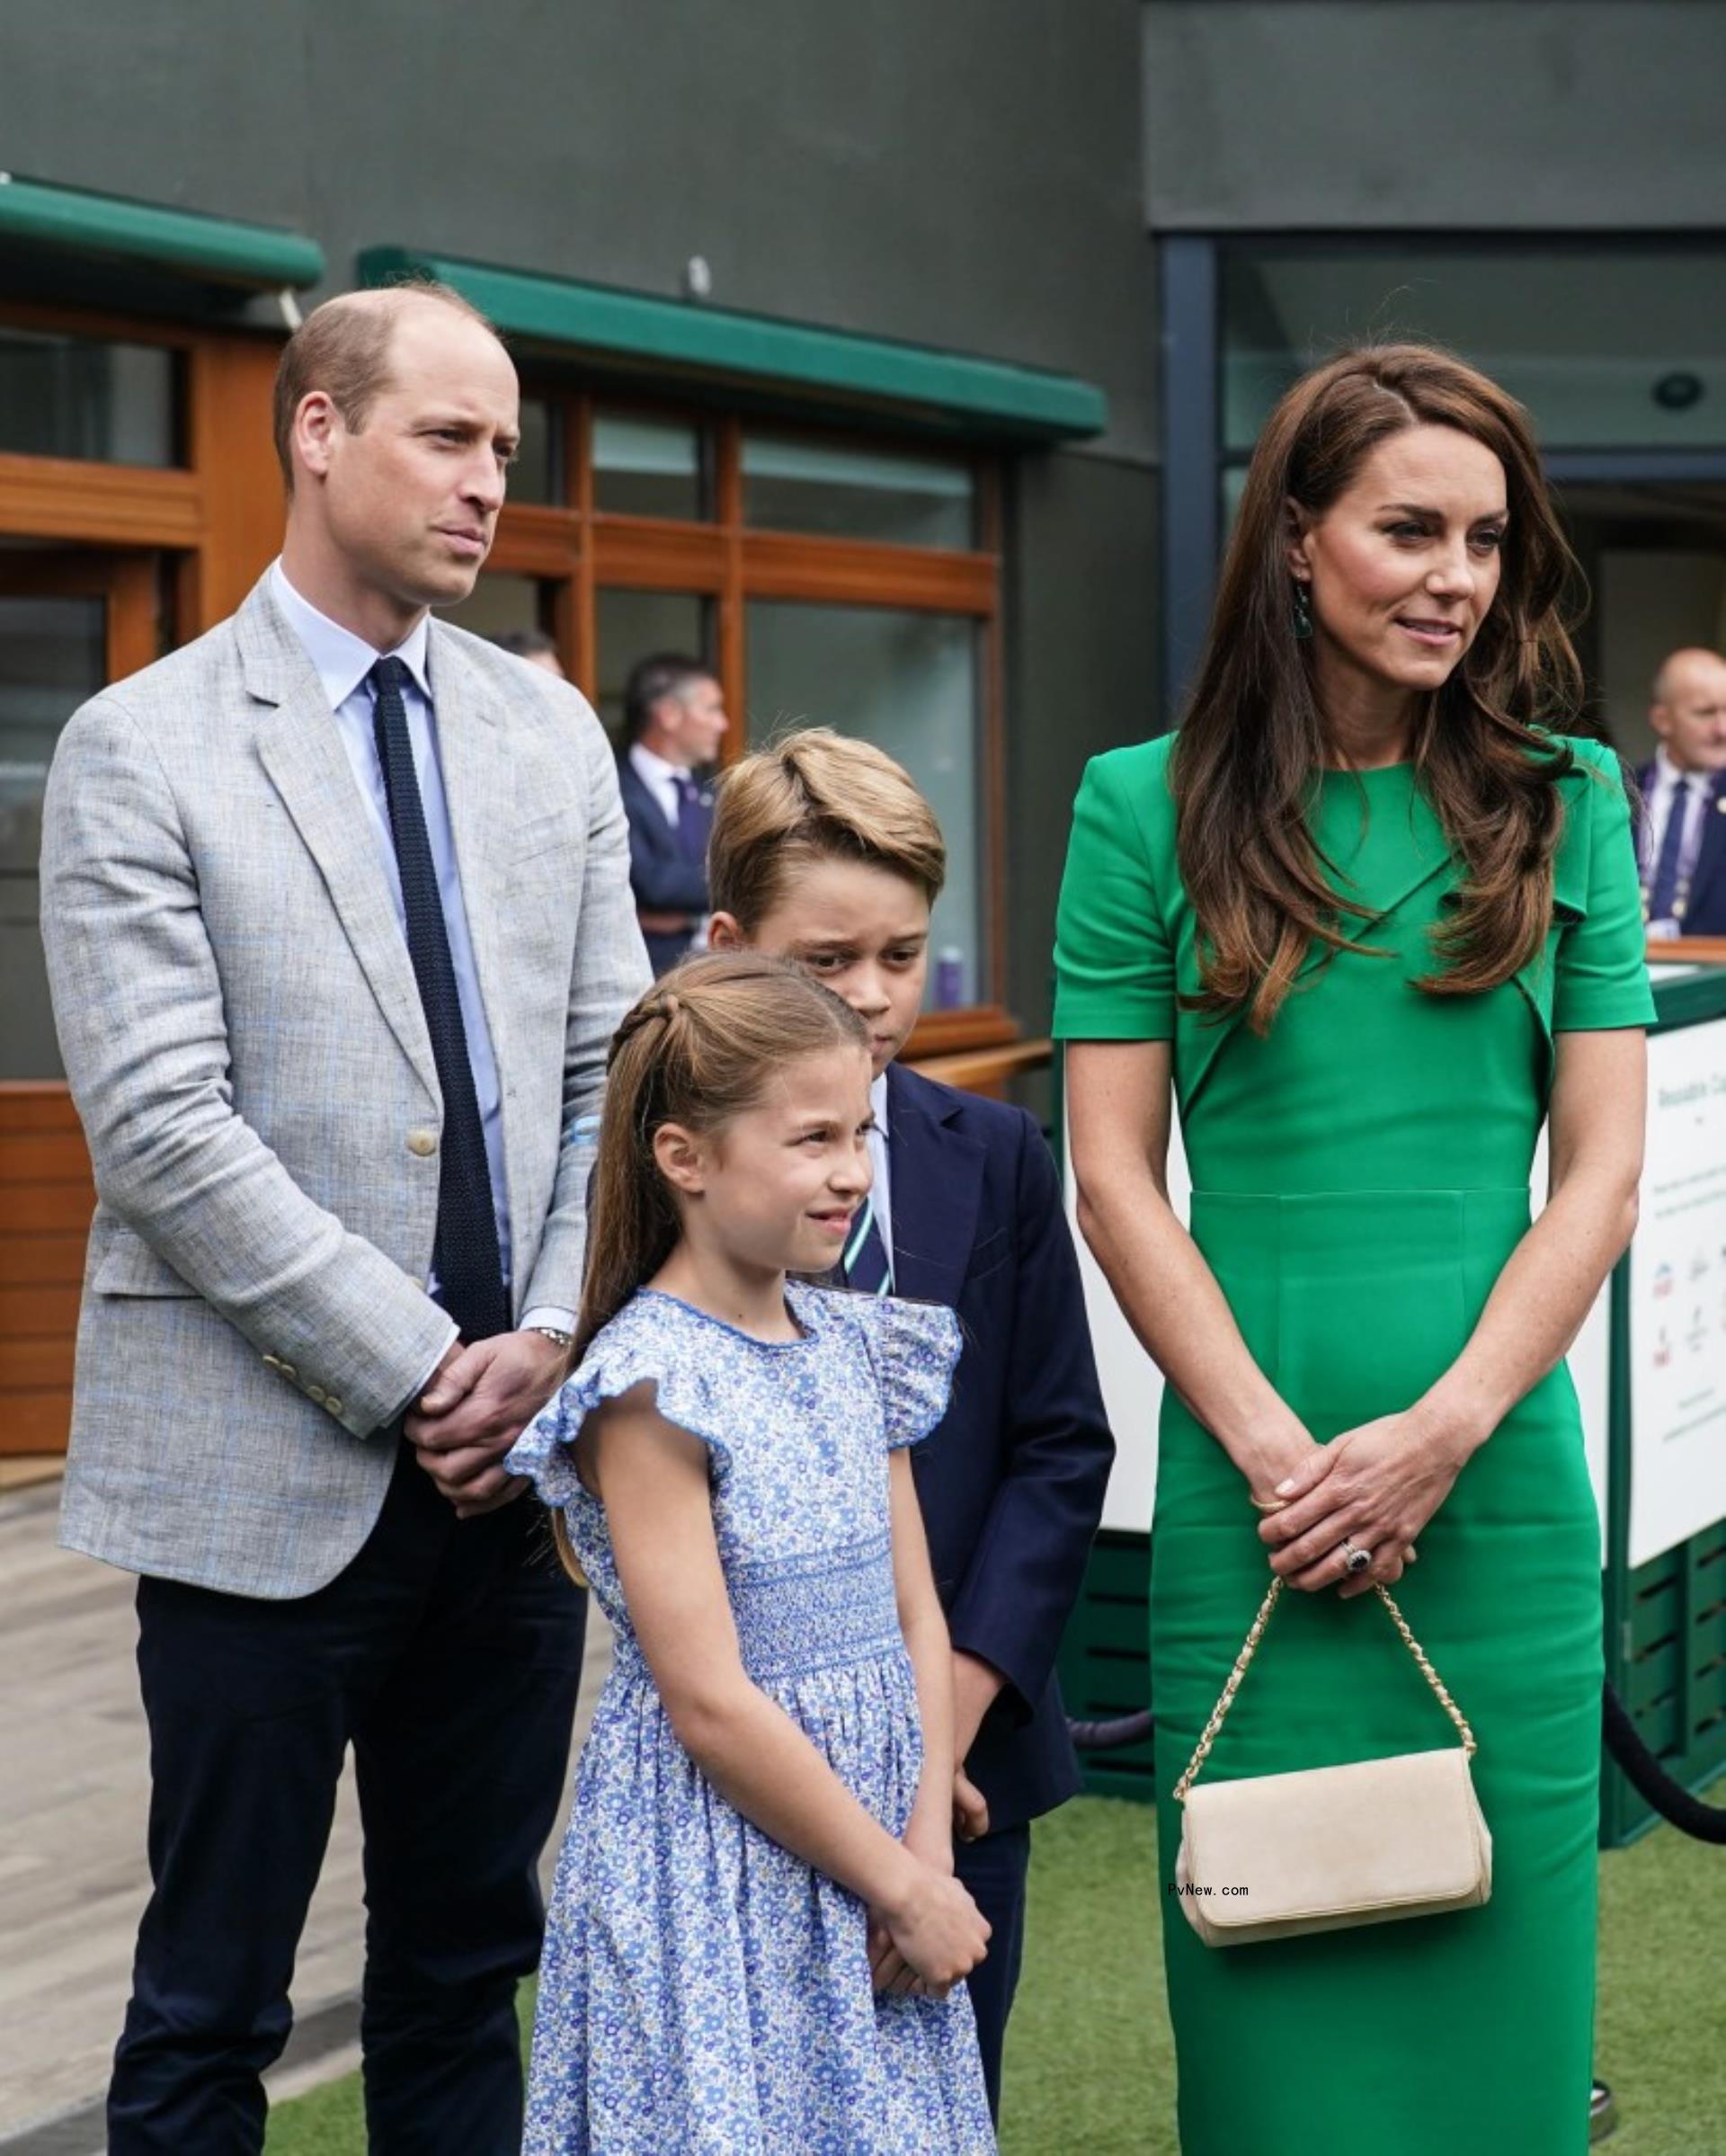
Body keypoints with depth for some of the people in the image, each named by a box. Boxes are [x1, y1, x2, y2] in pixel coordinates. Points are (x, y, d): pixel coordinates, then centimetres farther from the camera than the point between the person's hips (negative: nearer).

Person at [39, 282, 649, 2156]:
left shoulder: (550, 734, 11)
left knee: (466, 1975, 13)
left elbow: (609, 1070, 9)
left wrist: (553, 1337, -6)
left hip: (515, 1449, 5)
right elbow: (162, 1127, -13)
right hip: (264, 1472, -5)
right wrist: (415, 1367, -14)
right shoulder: (142, 749, -6)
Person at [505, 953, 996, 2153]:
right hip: (714, 1869, -6)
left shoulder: (856, 1349, 7)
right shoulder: (652, 1387, -15)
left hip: (871, 1829, 7)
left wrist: (929, 1861, -4)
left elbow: (917, 1621, 8)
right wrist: (902, 1887, -12)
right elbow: (710, 1704, -17)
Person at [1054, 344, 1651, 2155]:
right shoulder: (1152, 807, 3)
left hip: (1499, 1489, 1)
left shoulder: (1565, 803, 6)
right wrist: (1273, 1447, -8)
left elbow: (1601, 1168, 3)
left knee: (1488, 1991, 7)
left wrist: (1444, 1428, -9)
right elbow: (1113, 1176, 0)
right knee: (1270, 1996, 5)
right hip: (1248, 1493, -1)